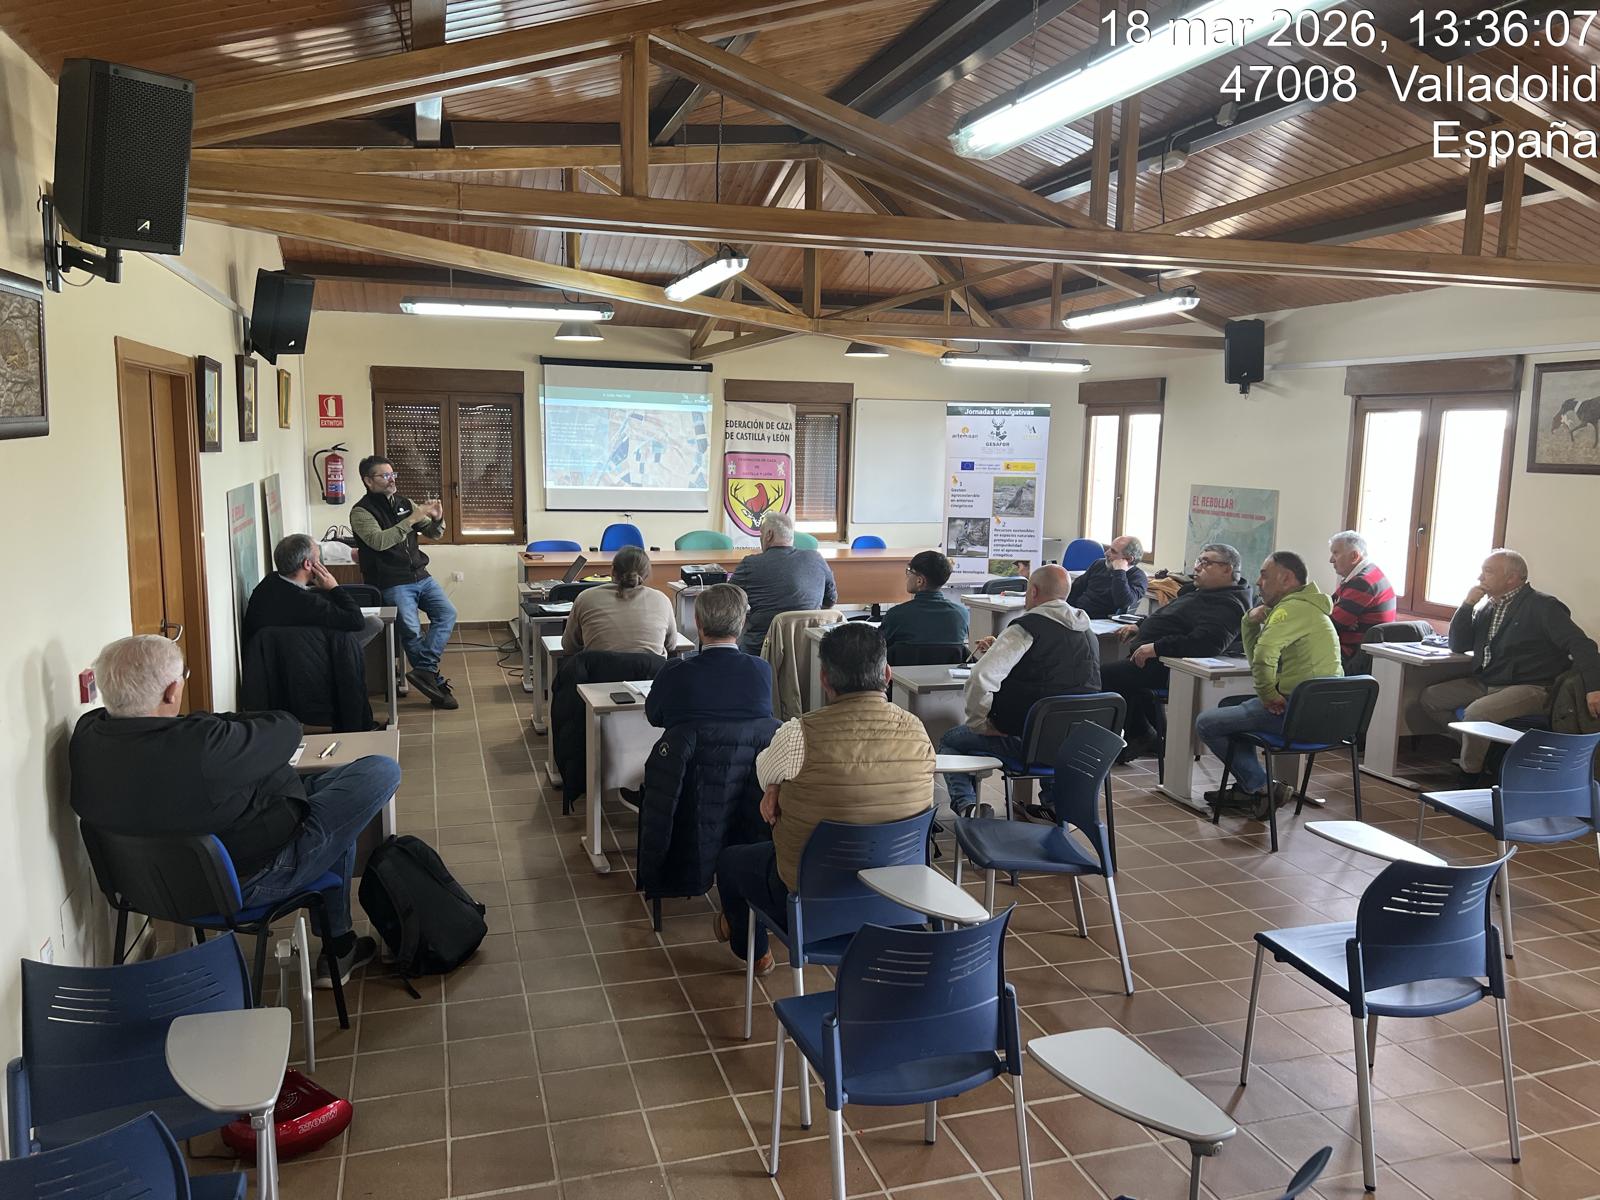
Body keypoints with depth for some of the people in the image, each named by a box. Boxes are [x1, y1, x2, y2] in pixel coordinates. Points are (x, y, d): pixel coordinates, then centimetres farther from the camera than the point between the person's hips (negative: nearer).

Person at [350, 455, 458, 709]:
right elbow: (378, 541, -22)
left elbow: (434, 534, 14)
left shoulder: (404, 504, 14)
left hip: (420, 576, 6)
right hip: (391, 583, -6)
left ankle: (423, 670, -18)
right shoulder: (361, 512, -4)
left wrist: (437, 519, -9)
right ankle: (435, 683, -5)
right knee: (412, 630, -18)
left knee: (447, 613, -15)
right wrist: (411, 520, -25)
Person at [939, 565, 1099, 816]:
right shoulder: (1088, 635, 7)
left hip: (1026, 741, -6)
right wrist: (998, 650, 20)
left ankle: (965, 803, -6)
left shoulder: (1026, 628, -16)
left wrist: (979, 723, -12)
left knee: (949, 742, 14)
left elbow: (980, 677, -27)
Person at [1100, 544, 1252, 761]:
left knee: (1104, 676, -16)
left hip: (1166, 668, -11)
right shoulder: (1202, 591, 17)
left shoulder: (1227, 605, -17)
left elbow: (1207, 643, -32)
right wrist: (1140, 626, 15)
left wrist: (1156, 648, -29)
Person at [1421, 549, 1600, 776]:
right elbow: (1458, 646, 12)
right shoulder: (1486, 608, 12)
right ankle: (1474, 747, 9)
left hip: (1529, 687, -8)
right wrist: (1467, 605, 0)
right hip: (1485, 684, 8)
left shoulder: (1542, 606, -9)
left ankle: (1470, 773, -11)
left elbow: (1580, 645, -18)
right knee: (1430, 697, 1)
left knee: (1477, 712, -32)